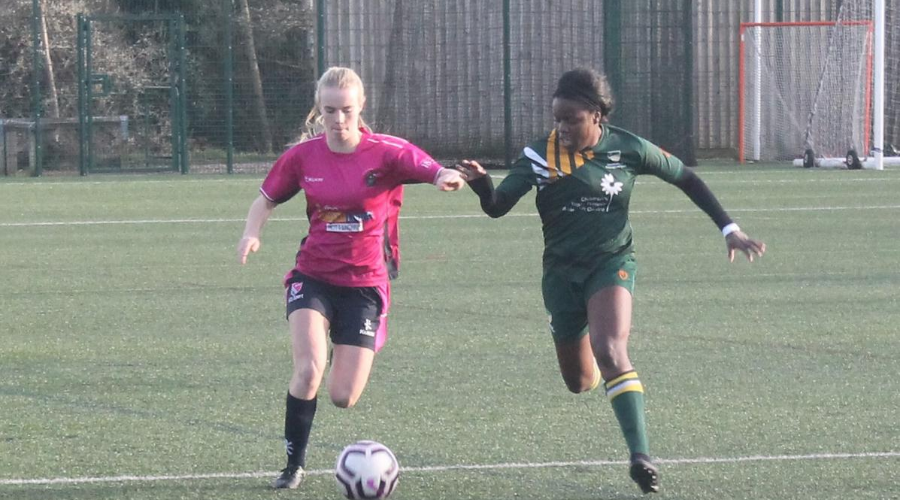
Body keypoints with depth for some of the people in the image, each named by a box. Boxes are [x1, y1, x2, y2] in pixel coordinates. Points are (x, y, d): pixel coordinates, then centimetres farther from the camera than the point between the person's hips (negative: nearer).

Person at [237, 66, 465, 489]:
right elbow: (266, 200, 10)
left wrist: (446, 177, -47)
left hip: (365, 283, -1)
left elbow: (437, 172, -22)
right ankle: (294, 464, -4)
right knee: (309, 370, -24)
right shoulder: (304, 156, -3)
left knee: (343, 398, -3)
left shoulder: (386, 153, -10)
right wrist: (252, 233, -11)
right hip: (313, 276, 1)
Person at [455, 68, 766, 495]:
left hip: (611, 263, -3)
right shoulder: (541, 155, -8)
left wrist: (729, 229, 2)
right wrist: (480, 182, -35)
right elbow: (497, 206, -12)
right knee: (579, 381, 11)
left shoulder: (627, 150, -9)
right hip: (561, 271, 3)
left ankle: (640, 455, -30)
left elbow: (685, 178, 3)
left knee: (610, 351, -29)